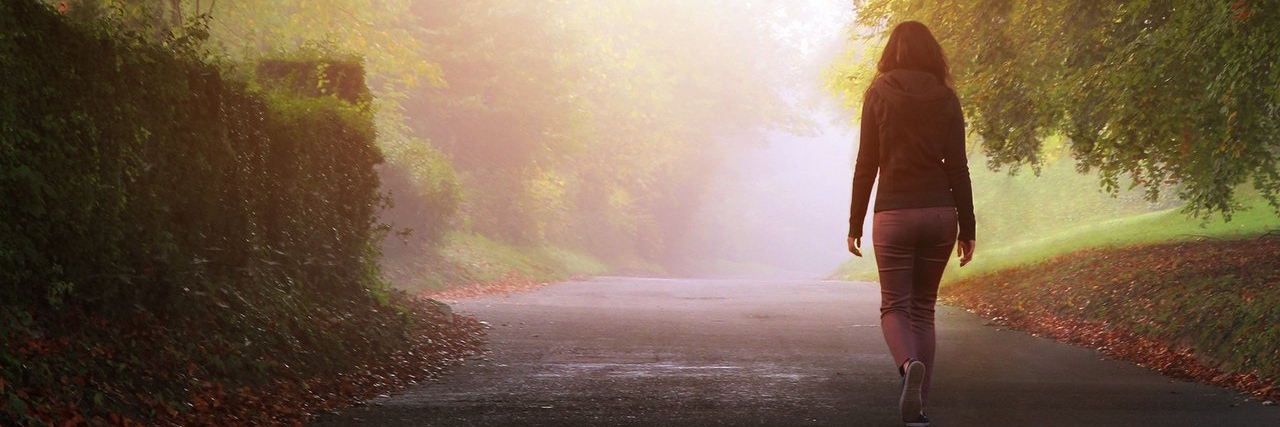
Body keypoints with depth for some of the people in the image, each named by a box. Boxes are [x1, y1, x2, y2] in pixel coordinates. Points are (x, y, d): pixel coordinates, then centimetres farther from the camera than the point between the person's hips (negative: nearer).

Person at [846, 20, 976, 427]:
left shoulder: (879, 95, -1)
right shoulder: (946, 98, 4)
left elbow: (866, 164, -2)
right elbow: (958, 167, 2)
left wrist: (855, 223, 4)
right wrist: (967, 228, 7)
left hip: (893, 214, -2)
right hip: (939, 212, 2)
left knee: (894, 306, 4)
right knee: (923, 307, 12)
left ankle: (909, 365, -28)